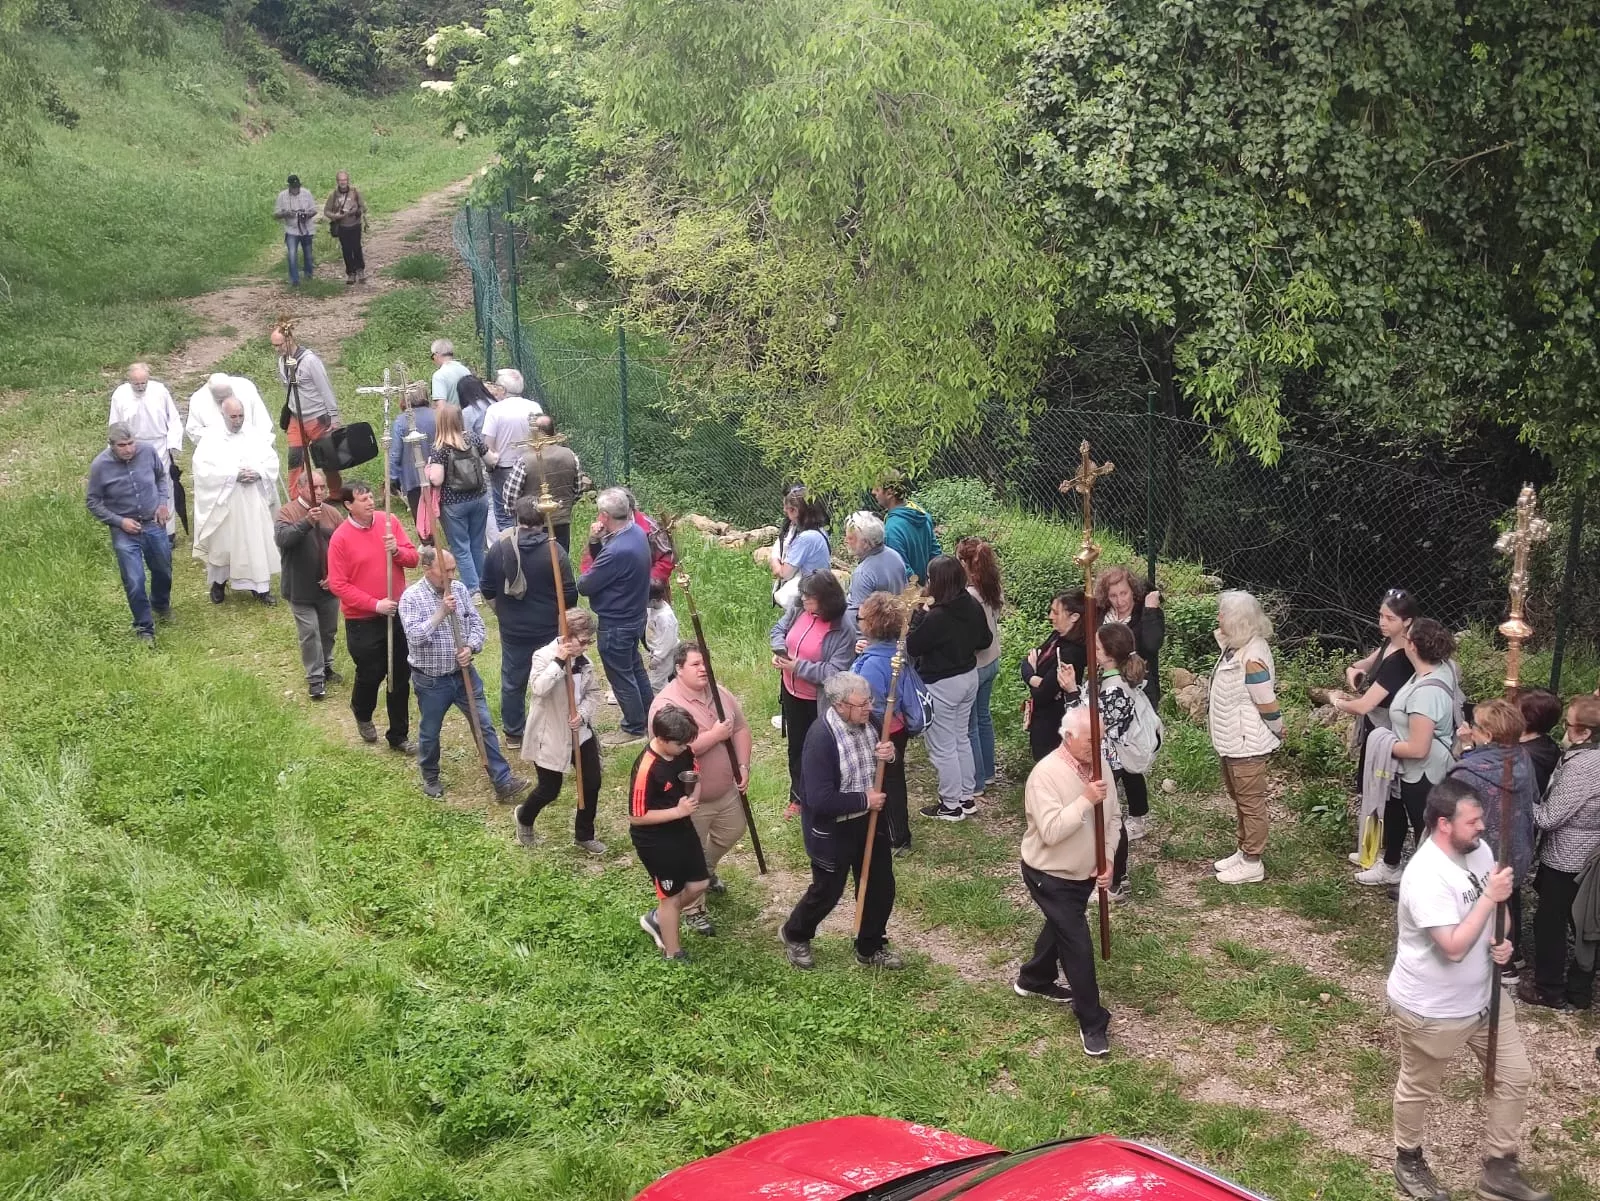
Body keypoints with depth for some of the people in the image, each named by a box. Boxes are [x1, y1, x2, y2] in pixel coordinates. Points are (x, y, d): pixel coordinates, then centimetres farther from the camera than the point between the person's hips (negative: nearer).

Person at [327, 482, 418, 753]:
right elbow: (338, 585, -14)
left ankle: (399, 735, 24)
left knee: (401, 677, 10)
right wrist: (374, 604, -19)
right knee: (370, 675, 9)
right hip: (363, 621, -4)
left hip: (398, 614, 4)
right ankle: (362, 714, 42)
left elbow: (413, 558, 2)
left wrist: (397, 551, -20)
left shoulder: (389, 521, -2)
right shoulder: (340, 538, -14)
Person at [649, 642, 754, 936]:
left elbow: (741, 729, 6)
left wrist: (743, 766, -7)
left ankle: (707, 872, 55)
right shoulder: (666, 704, -26)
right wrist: (716, 735, -28)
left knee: (733, 832, 28)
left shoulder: (720, 693, -2)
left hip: (726, 790, 8)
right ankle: (693, 910, 28)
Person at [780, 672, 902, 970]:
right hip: (832, 829, -7)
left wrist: (889, 754, -14)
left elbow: (881, 763, 11)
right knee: (827, 891, 13)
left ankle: (870, 948, 38)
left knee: (881, 885, 16)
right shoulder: (821, 738, -31)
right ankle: (795, 935, 41)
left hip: (869, 819, 7)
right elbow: (820, 800, -33)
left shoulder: (867, 721, -9)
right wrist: (864, 800, -24)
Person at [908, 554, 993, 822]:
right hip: (969, 677, 8)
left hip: (941, 685, -8)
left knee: (942, 747, 6)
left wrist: (918, 612, -14)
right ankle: (968, 797, 32)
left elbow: (912, 647, -16)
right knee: (961, 739, 22)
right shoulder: (974, 607, -4)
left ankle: (951, 805, 16)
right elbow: (985, 640, 9)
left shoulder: (935, 617, -27)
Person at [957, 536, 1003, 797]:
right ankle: (988, 772, 37)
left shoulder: (967, 596, -27)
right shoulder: (993, 590, -2)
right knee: (983, 717, 23)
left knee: (968, 726, 4)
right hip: (991, 661, 9)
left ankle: (975, 784, 13)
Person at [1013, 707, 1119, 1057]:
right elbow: (1050, 831, -35)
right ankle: (1092, 1023, 9)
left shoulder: (1099, 765, -5)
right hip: (1050, 875, -8)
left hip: (1083, 872, 8)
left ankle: (1034, 979, 52)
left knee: (1061, 928, 27)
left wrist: (1107, 860, -7)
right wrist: (1086, 800, -36)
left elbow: (1113, 819, 5)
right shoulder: (1046, 774, -28)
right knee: (1078, 945, -6)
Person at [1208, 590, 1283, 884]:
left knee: (1251, 802, 4)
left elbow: (1267, 703, -21)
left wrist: (1278, 731, -8)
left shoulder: (1251, 657, -28)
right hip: (1233, 740, 10)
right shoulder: (1236, 646, 2)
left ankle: (1252, 864, 15)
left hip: (1247, 743, -10)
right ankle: (1244, 851, 36)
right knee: (1239, 797, 21)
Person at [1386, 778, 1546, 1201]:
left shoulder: (1478, 850, -5)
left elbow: (1492, 910, 10)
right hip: (1431, 1009, -8)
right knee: (1418, 1088, 15)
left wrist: (1500, 941, -10)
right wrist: (1490, 897, -31)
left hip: (1482, 995, 8)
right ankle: (1408, 1160, 40)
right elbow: (1454, 947, -34)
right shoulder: (1426, 876, -32)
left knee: (1516, 1075, 16)